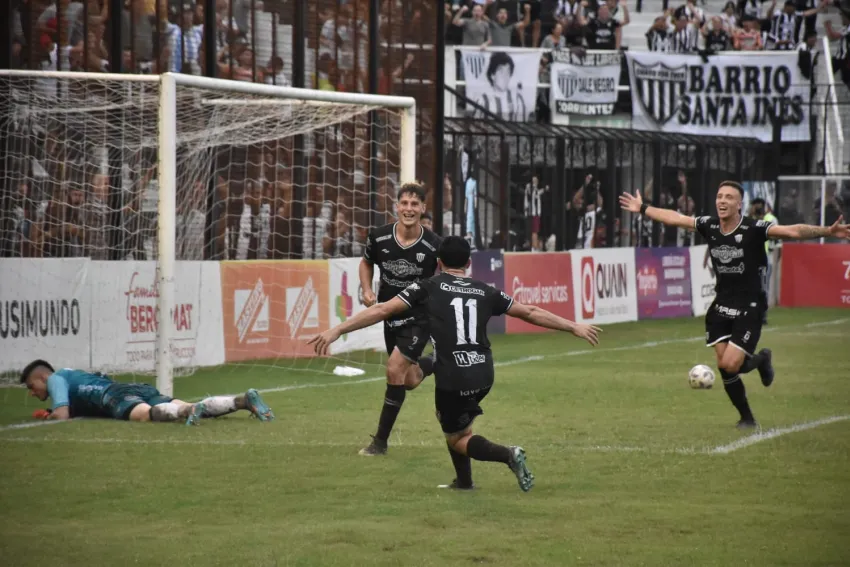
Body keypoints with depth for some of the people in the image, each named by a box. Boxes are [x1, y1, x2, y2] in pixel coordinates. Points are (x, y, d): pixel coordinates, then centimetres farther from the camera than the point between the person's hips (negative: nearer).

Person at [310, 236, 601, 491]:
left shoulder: (430, 287, 3)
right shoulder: (485, 292, 12)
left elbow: (382, 310, -2)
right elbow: (531, 313, 18)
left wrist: (337, 330, -1)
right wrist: (574, 327, 30)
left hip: (453, 378, -4)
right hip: (483, 374, 5)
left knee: (457, 438, 13)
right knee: (452, 420, 30)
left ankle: (508, 454, -14)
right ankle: (464, 482, 28)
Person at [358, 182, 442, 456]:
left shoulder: (434, 246, -19)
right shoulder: (379, 237, -11)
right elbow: (366, 263, 10)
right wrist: (367, 291, -7)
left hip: (419, 318, -4)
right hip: (390, 316, 4)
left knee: (395, 370, -17)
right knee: (410, 381, 14)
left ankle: (381, 441, -4)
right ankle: (437, 363, 52)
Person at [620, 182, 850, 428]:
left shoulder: (754, 229, -17)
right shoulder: (709, 226, -2)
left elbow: (793, 231, -28)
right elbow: (673, 218, 12)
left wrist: (827, 231, -41)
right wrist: (642, 209, 21)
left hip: (749, 309, -5)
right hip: (721, 307, 5)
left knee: (729, 365, -14)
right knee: (724, 367, 1)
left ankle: (761, 359, 20)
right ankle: (747, 418, 20)